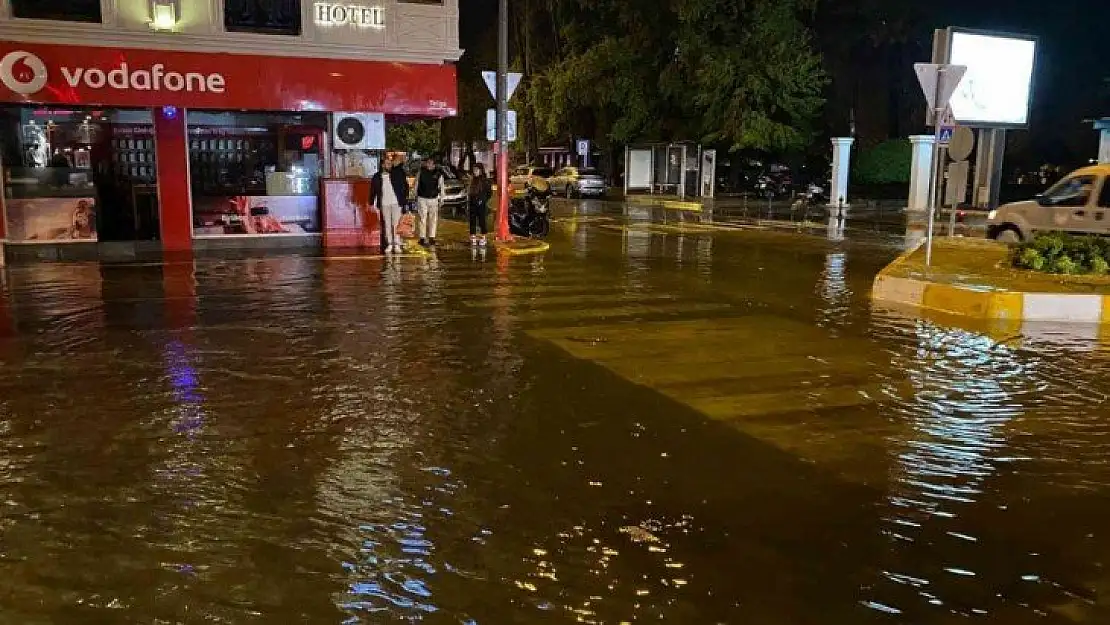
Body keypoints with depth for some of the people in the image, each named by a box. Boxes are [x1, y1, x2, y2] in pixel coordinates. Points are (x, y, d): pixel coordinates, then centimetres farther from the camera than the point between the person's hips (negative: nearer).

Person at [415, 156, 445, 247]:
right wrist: (415, 196, 12)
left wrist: (441, 199, 5)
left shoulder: (438, 174, -1)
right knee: (423, 219, 0)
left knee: (433, 219, 5)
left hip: (433, 199, 1)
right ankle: (422, 238, 5)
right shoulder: (421, 172, 1)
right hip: (422, 198, 0)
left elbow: (441, 187, 6)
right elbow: (416, 184, 10)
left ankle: (431, 238, 14)